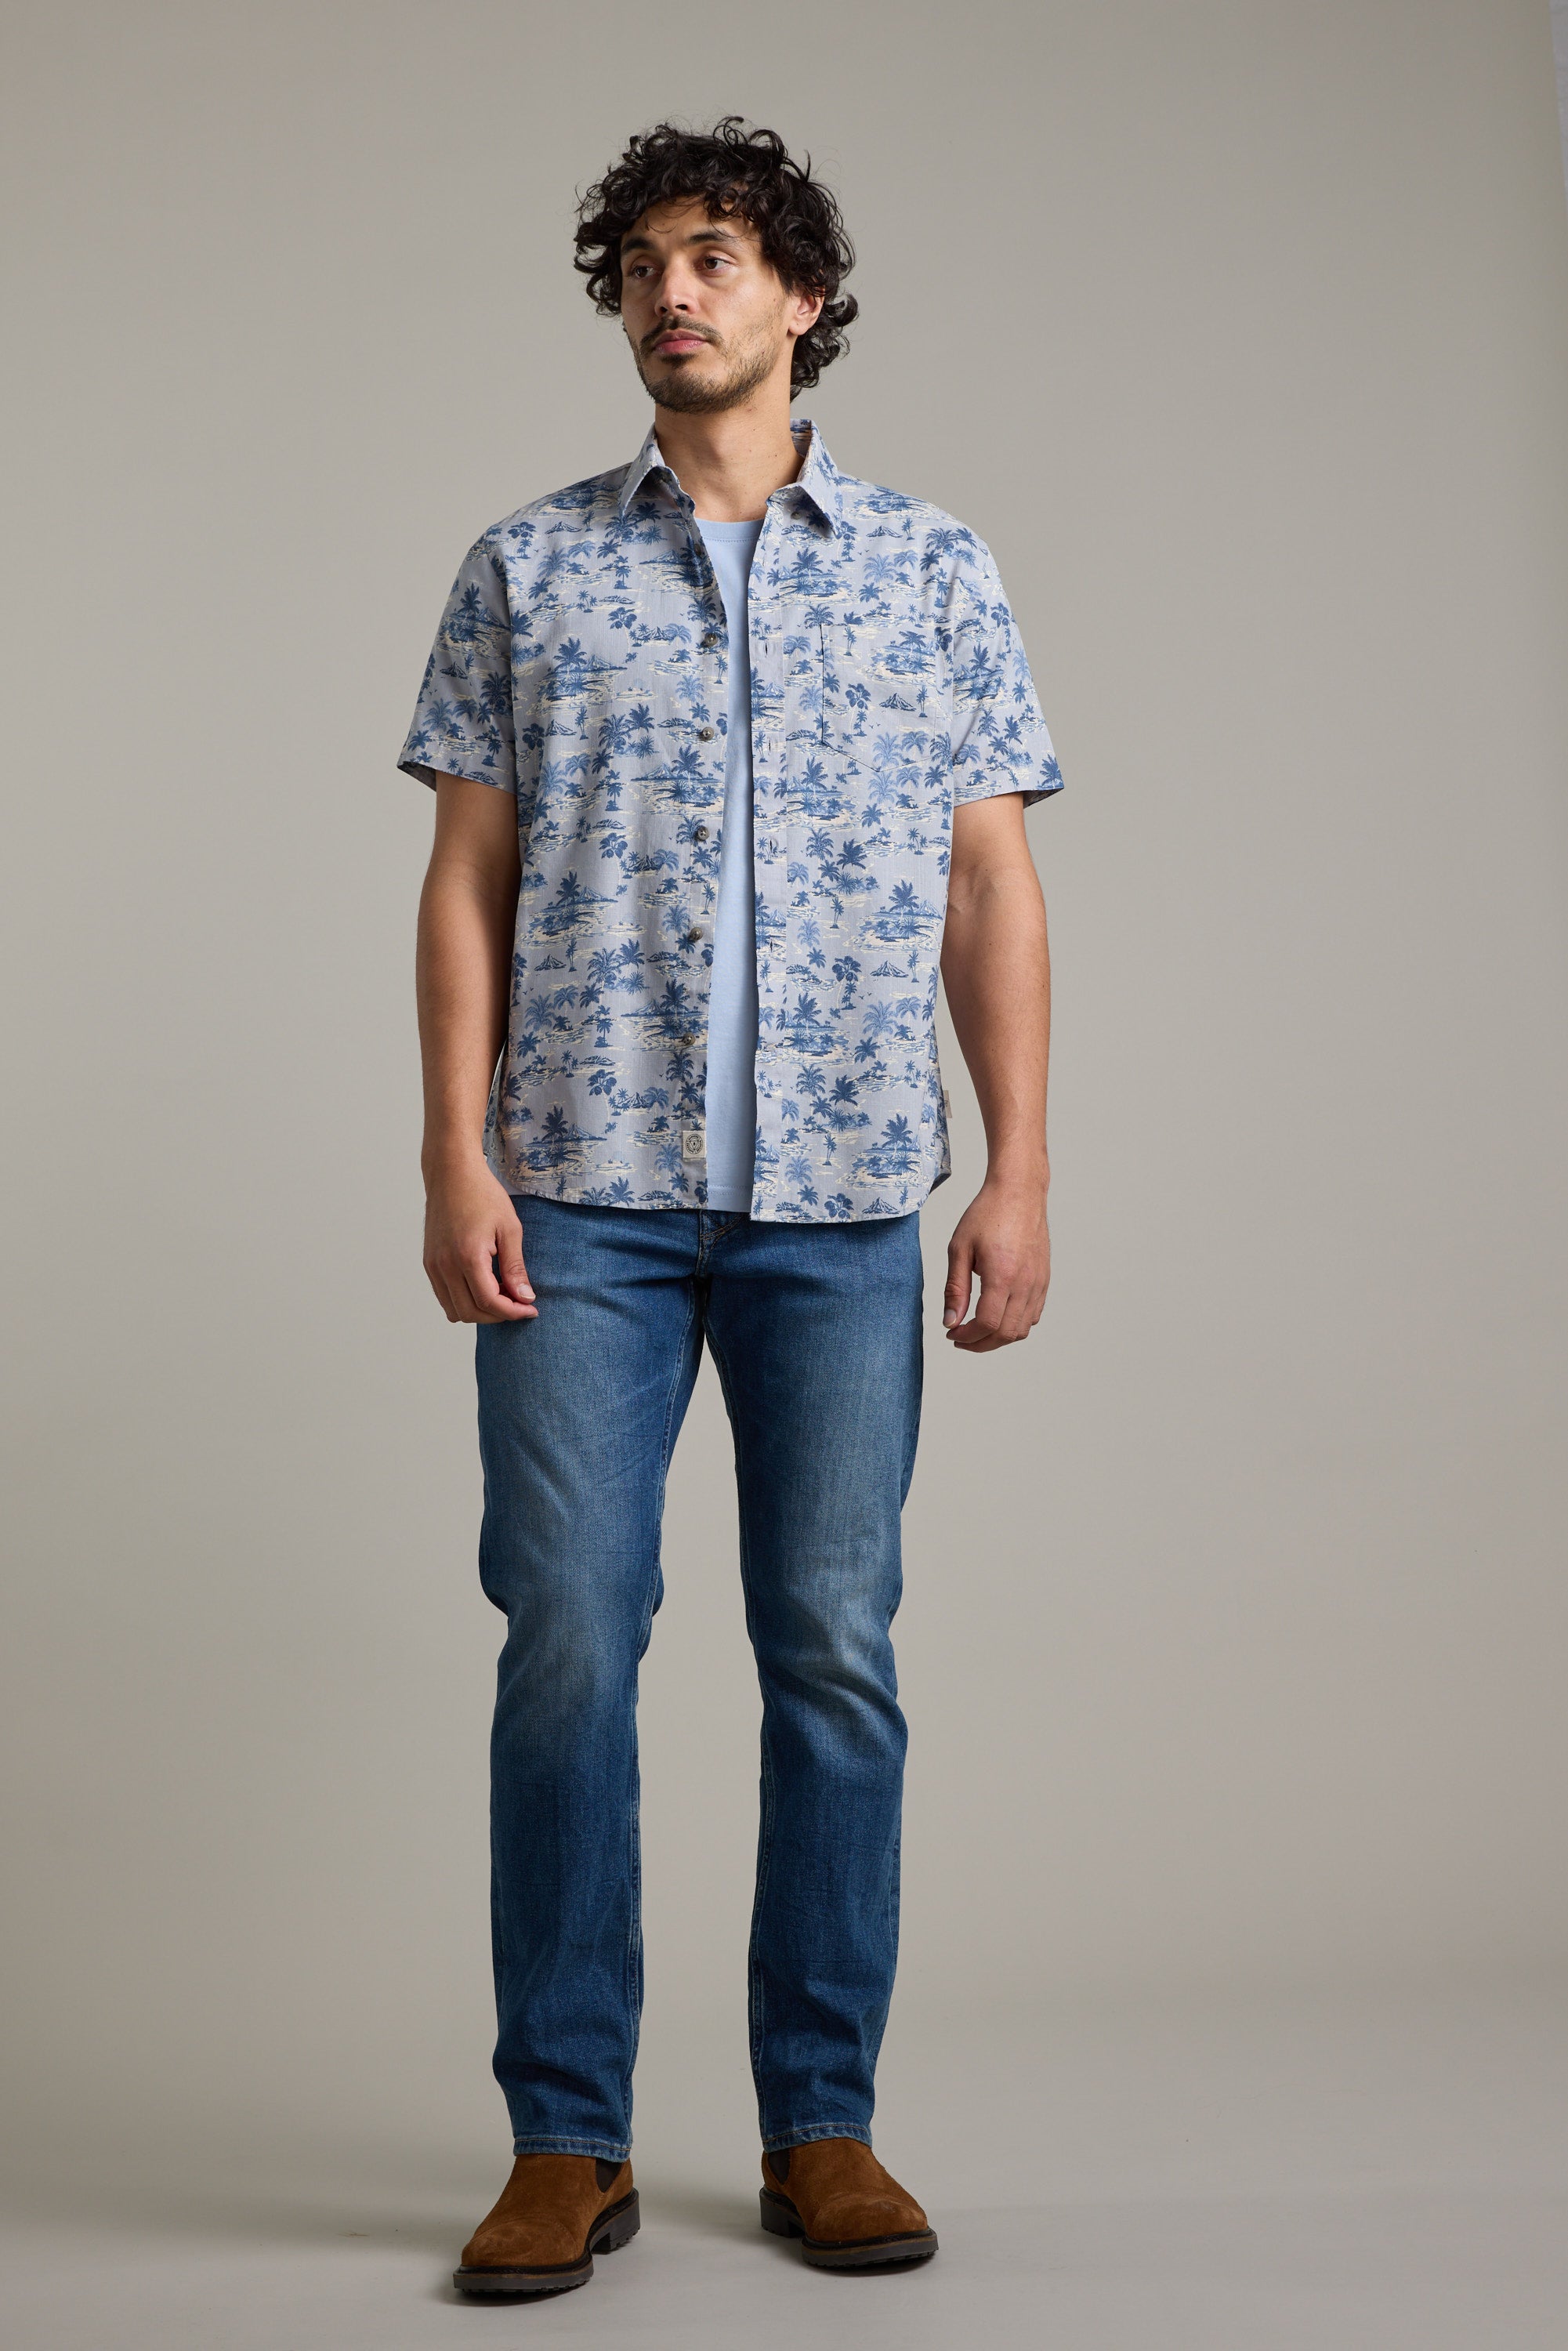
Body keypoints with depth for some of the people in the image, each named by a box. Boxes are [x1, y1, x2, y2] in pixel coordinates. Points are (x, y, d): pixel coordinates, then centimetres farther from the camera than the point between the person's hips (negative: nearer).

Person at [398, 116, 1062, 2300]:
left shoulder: (936, 570, 10)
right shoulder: (527, 569, 10)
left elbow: (991, 891, 7)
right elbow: (465, 885, 6)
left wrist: (1019, 1174, -1)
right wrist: (458, 1161, -5)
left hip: (843, 1194, 1)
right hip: (587, 1190, 0)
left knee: (836, 1650, 3)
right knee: (568, 1640, -2)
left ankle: (823, 2120, 18)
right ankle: (567, 2138, 11)